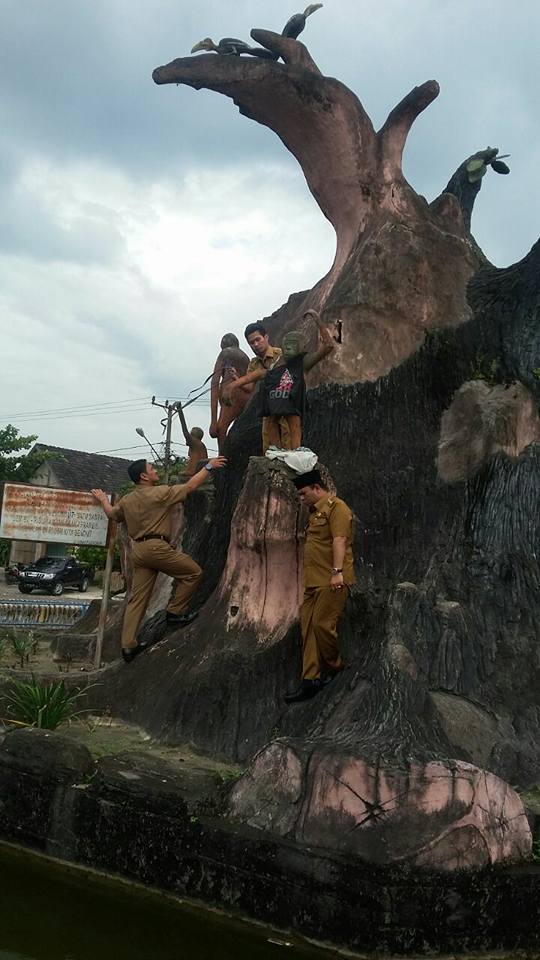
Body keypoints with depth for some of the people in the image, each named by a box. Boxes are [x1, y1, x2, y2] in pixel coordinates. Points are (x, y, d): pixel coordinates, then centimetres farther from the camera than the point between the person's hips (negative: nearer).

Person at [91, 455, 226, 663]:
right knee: (193, 572, 3)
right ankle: (175, 613, 6)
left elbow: (112, 514, 32)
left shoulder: (127, 500, 15)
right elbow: (190, 486, -4)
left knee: (137, 599, 8)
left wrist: (103, 500, 52)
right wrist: (208, 467, 6)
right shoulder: (159, 492, -8)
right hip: (156, 546, -8)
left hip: (139, 550, 8)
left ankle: (128, 645, 8)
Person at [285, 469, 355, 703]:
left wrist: (337, 571, -27)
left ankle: (334, 667, 14)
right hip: (313, 582, 9)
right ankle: (310, 681, 6)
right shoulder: (316, 511, 23)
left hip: (331, 581, -9)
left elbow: (339, 540, -18)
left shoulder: (336, 507, -7)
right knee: (308, 628, 4)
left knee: (322, 624, -9)